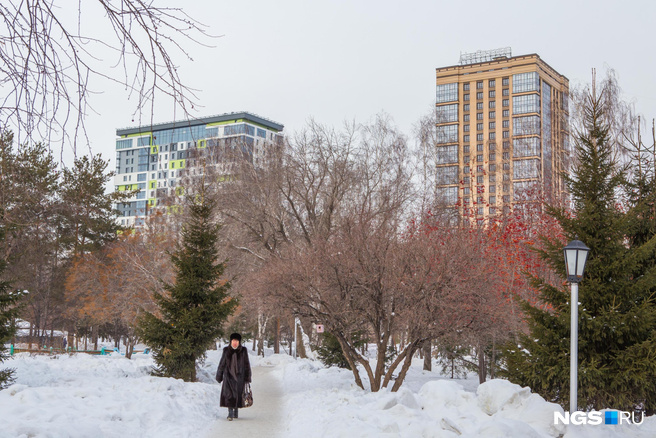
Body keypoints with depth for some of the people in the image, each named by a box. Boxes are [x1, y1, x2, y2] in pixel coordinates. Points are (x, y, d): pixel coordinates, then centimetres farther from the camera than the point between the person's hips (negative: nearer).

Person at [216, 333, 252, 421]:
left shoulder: (243, 351, -4)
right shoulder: (226, 351, -2)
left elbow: (246, 364, 0)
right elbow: (222, 364, 5)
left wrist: (247, 377, -2)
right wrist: (219, 376, 8)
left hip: (239, 375, 1)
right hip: (229, 375, 0)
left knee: (238, 394, 9)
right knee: (229, 394, -10)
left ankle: (236, 411, 27)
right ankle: (230, 413, -11)